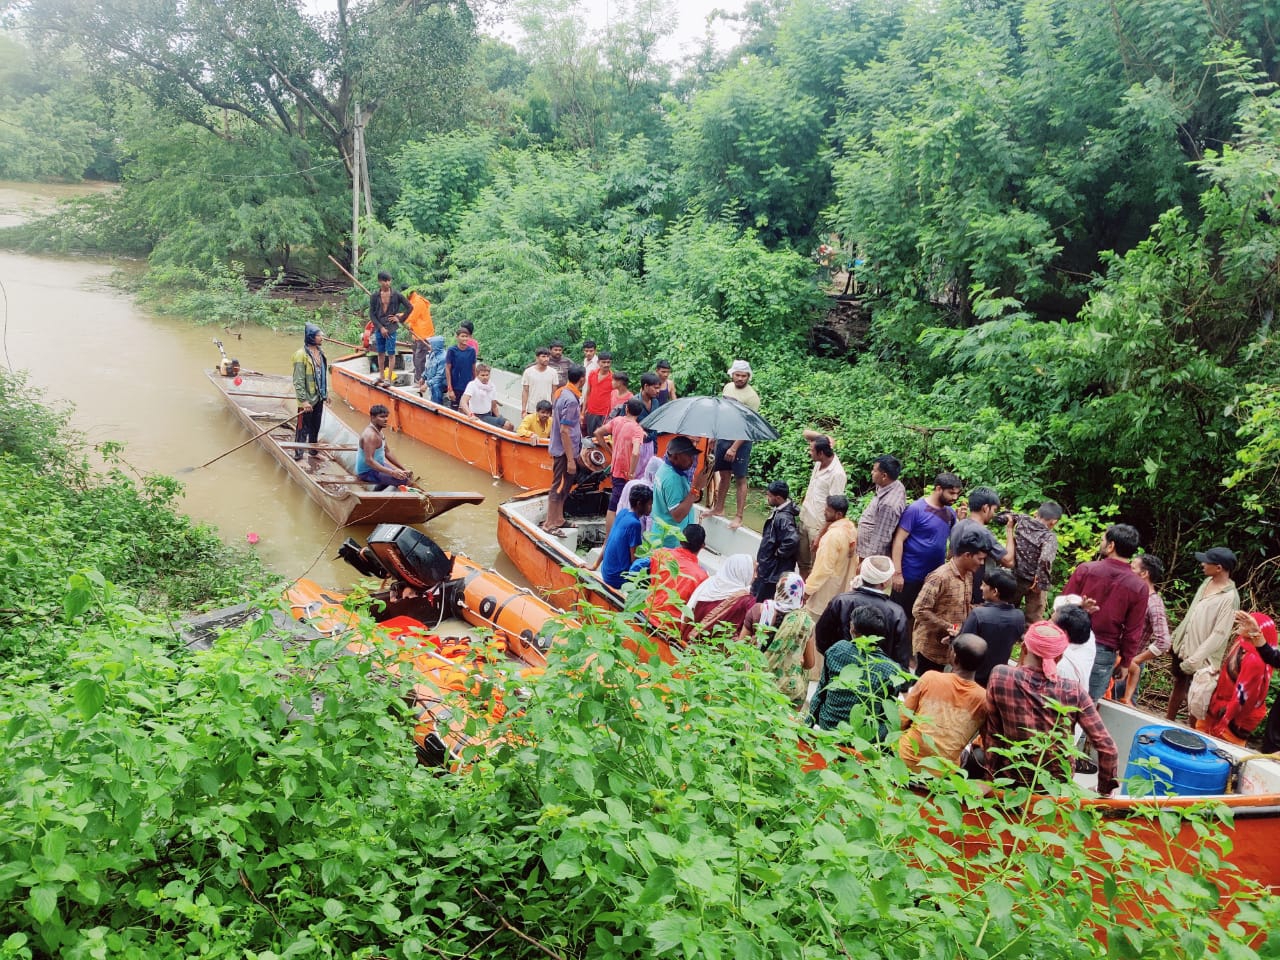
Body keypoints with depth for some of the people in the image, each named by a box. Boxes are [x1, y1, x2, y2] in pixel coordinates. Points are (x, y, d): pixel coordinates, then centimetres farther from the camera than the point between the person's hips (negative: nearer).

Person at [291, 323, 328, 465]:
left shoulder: (320, 352, 5)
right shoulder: (302, 355, -19)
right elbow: (298, 381, -20)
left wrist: (326, 392, 18)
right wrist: (303, 400, -24)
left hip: (319, 398, 7)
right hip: (307, 400, -7)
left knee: (316, 427, 19)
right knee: (303, 429, 2)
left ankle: (314, 452, 34)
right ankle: (298, 455, 13)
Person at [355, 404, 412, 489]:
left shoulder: (378, 431, 6)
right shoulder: (370, 435, -25)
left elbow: (387, 453, 14)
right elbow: (369, 461, -32)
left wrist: (404, 468, 9)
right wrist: (392, 472, -37)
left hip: (376, 466, 10)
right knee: (403, 479, -24)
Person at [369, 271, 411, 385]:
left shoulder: (397, 295, -3)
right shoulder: (374, 296, 1)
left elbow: (410, 308, 4)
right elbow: (371, 314, 0)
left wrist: (400, 318, 1)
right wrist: (381, 327, -8)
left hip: (391, 328, -3)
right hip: (379, 328, 3)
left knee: (391, 353, -1)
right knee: (380, 353, 13)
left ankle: (389, 378, 3)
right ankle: (381, 376, 25)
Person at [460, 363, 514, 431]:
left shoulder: (491, 387, 9)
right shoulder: (472, 385, -10)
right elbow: (463, 402, -24)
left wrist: (501, 419, 2)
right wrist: (471, 415, -40)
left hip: (489, 415, 7)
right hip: (478, 417, -7)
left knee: (508, 425, -17)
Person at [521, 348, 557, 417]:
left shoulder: (552, 372, 2)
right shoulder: (528, 372, -3)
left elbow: (554, 393, 6)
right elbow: (525, 392, 0)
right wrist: (524, 410, -4)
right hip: (531, 411, -1)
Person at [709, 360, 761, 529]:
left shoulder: (751, 396, -17)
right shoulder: (727, 387, 5)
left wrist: (734, 448, -23)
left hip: (740, 441, -7)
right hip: (723, 438, 7)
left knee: (740, 479, -2)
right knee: (723, 474, 17)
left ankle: (739, 517, 3)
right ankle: (719, 509, 31)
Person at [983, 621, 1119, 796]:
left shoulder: (1000, 676, -14)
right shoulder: (1074, 692, -11)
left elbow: (990, 734, -7)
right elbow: (1107, 749, -9)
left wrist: (993, 778, 4)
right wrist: (1104, 791, 5)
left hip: (1011, 782, -2)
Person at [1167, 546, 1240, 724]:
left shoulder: (1230, 597, -22)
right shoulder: (1207, 582, 3)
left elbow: (1219, 635, -23)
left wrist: (1194, 660, -24)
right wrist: (1175, 639, 16)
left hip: (1200, 658, -8)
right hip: (1183, 647, 8)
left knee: (1194, 699, 1)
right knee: (1178, 686, 22)